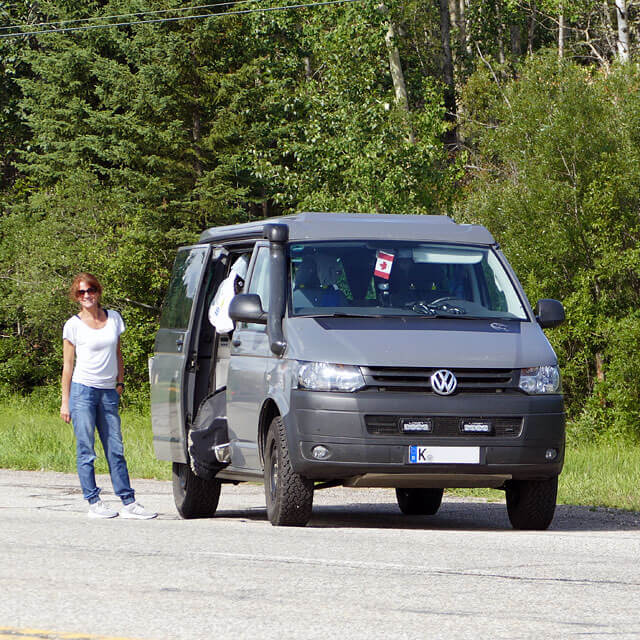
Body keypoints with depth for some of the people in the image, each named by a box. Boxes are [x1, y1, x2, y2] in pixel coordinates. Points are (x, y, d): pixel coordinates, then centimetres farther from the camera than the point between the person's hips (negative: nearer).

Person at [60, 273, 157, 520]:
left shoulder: (113, 318, 10)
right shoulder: (73, 325, 0)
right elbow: (68, 364, 2)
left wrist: (120, 383, 12)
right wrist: (65, 401, 0)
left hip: (108, 392, 3)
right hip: (82, 390, -3)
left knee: (115, 450, 2)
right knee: (86, 451, -3)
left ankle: (128, 503, 2)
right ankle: (94, 503, 2)